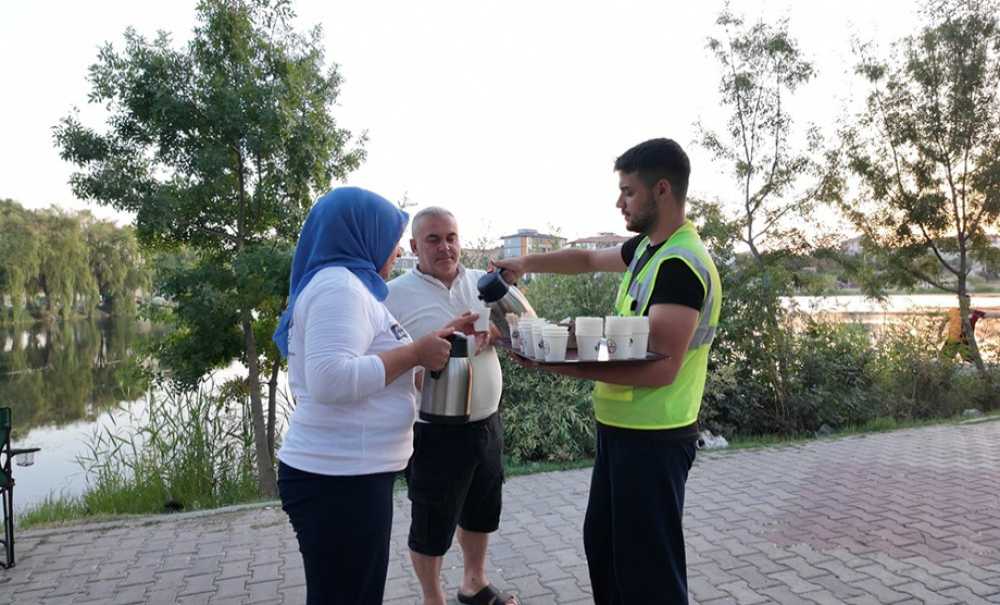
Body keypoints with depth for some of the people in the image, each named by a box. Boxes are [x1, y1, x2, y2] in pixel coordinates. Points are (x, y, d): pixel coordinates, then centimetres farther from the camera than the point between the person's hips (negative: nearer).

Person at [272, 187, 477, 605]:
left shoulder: (345, 284, 14)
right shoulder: (338, 284, -17)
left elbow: (371, 360, 17)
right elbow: (330, 379, -30)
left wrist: (434, 339, 16)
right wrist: (416, 353, -21)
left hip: (346, 474, 10)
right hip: (339, 481, -10)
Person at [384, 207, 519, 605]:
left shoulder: (481, 282, 2)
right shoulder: (395, 295, -12)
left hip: (487, 425, 5)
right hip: (435, 434, -5)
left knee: (482, 513, 24)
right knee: (431, 527, 12)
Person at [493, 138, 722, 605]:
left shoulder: (681, 264, -22)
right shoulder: (647, 248, 7)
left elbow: (660, 368, -27)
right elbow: (589, 259, 25)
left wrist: (568, 365, -29)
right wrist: (527, 263, 12)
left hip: (653, 440, -9)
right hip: (621, 429, 9)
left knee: (648, 567, 4)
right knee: (602, 548, 21)